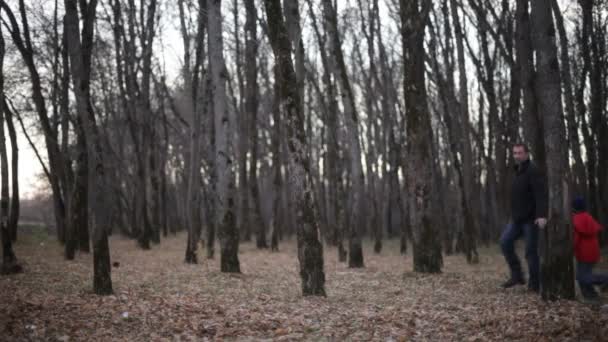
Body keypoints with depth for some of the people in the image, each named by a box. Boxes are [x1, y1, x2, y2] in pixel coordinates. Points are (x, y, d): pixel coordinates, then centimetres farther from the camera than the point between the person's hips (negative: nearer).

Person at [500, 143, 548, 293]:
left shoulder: (533, 171, -12)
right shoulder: (518, 172, 16)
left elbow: (541, 194, -23)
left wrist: (542, 215, -34)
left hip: (531, 218, -8)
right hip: (517, 218, 8)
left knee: (531, 251, -3)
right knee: (505, 241, -8)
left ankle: (534, 284, 6)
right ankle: (517, 275, -2)